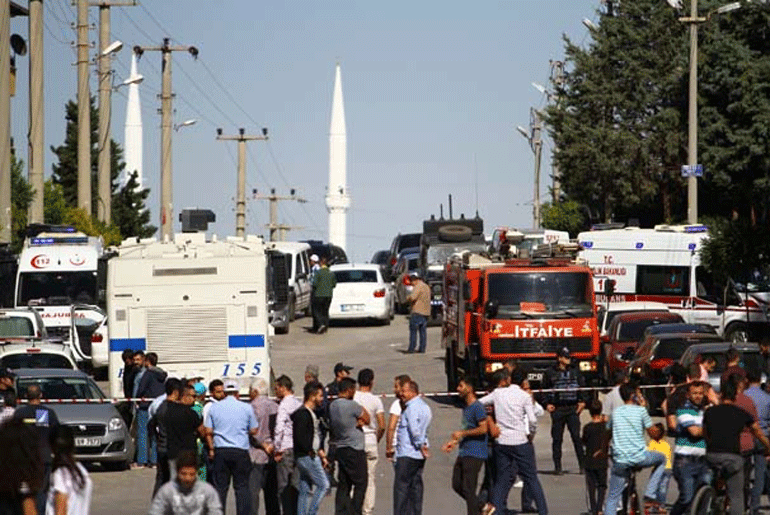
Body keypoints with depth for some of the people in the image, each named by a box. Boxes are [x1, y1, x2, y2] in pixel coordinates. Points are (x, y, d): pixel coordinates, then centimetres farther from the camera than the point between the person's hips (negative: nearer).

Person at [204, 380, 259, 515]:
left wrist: (211, 449, 12)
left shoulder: (214, 408, 4)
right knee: (242, 486, 2)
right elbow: (254, 431, 4)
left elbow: (208, 431, 4)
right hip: (240, 452, -1)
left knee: (220, 487, 5)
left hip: (220, 451, 1)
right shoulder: (246, 408, -1)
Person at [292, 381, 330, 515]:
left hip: (311, 456, 10)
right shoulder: (303, 414, -14)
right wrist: (311, 451, -15)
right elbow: (299, 437, -23)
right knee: (323, 485, -10)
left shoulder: (311, 413, 18)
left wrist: (322, 455, 20)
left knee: (304, 491, 9)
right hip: (307, 457, -10)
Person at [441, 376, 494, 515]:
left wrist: (462, 433, -17)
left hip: (474, 454, -10)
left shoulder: (477, 407, -12)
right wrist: (454, 442, 18)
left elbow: (483, 428, -21)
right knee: (457, 485, 9)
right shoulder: (465, 407, 18)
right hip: (463, 453, 10)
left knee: (468, 488, -8)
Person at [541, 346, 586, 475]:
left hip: (573, 409, 1)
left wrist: (582, 401, 3)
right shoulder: (550, 373, 4)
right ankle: (557, 466, 9)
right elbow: (545, 389, 8)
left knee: (576, 437, -5)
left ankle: (582, 465, -2)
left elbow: (582, 386, 16)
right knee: (557, 439, 2)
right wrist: (547, 404, -3)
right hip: (557, 410, -1)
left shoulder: (575, 372, 11)